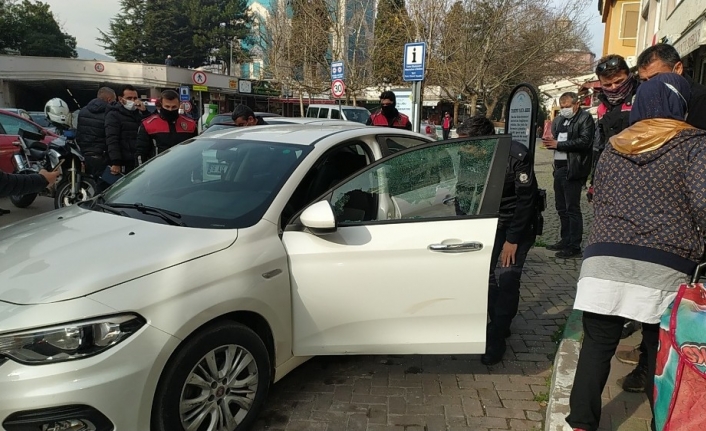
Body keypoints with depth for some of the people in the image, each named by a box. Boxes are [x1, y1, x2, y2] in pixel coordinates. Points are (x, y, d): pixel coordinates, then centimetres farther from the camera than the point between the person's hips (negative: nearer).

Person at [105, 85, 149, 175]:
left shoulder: (139, 113, 19)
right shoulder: (113, 115, -3)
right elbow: (112, 140, -14)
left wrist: (145, 111, -3)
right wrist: (115, 163, -24)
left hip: (138, 162, 7)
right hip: (123, 164, -7)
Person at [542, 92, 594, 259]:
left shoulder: (585, 119, -6)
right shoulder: (559, 120, 17)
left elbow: (584, 141, -18)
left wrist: (558, 144, -19)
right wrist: (549, 141, -5)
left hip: (573, 169, -8)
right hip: (559, 168, 8)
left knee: (572, 208, -5)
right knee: (561, 207, 14)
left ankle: (574, 247, 0)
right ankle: (565, 240, 25)